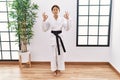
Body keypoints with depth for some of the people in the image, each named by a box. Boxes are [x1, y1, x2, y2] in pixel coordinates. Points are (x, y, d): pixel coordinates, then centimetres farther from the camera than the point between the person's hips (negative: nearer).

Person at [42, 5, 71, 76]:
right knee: (54, 54, 8)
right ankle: (54, 69, 26)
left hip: (60, 37, 0)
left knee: (60, 54, 8)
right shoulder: (49, 19, -1)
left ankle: (59, 69, 27)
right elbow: (45, 29, -4)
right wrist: (44, 20, -14)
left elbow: (67, 28, -9)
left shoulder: (62, 19, -2)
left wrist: (67, 19, -18)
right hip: (53, 37, 0)